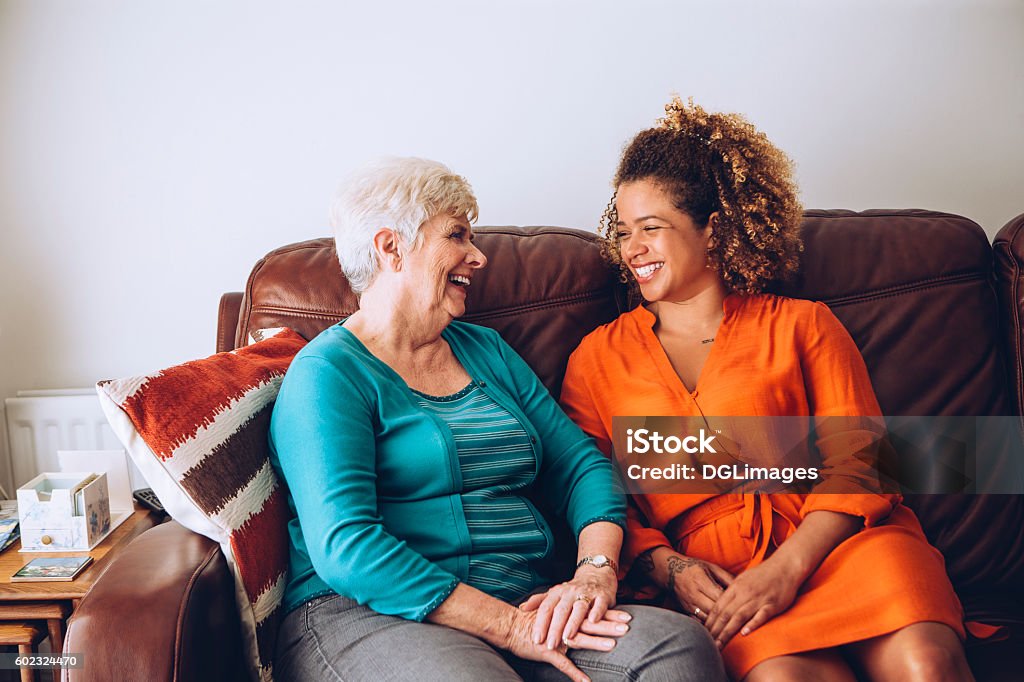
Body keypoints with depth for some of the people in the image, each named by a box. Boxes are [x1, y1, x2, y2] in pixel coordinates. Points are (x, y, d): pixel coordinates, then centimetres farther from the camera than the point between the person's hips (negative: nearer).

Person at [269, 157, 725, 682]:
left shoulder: (487, 351, 19)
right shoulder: (327, 373, -3)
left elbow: (581, 466, 15)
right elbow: (344, 547, -15)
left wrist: (596, 569, -6)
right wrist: (508, 627, -18)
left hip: (525, 608, 6)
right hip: (367, 615, -6)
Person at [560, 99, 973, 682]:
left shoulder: (801, 325, 14)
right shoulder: (597, 359, 17)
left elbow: (857, 465, 4)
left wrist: (788, 567, -12)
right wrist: (668, 567, -8)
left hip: (831, 540, 1)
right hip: (714, 572, 0)